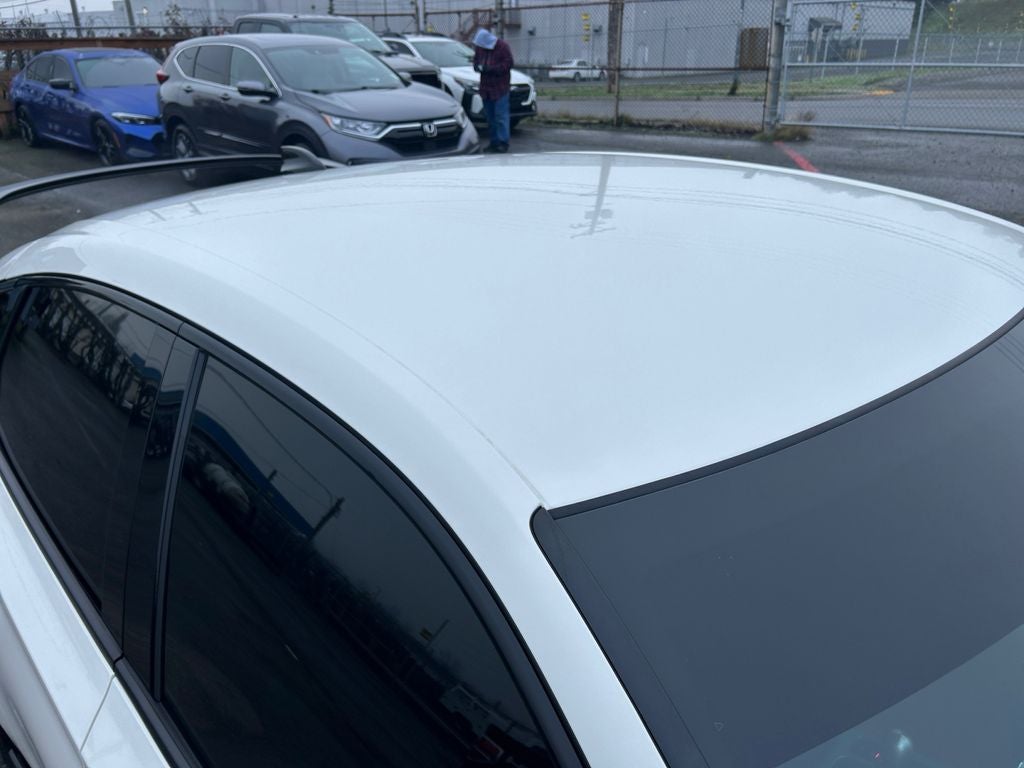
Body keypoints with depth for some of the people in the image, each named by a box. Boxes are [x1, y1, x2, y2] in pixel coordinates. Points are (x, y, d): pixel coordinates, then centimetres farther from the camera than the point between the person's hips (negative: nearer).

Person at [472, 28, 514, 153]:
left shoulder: (503, 46, -8)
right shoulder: (479, 47, 9)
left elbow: (508, 64, -12)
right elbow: (475, 59, 22)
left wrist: (489, 69, -20)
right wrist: (477, 66, -4)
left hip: (500, 87, -6)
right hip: (485, 87, 6)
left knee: (501, 116, -10)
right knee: (490, 117, 9)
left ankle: (503, 142, -8)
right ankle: (494, 143, 15)